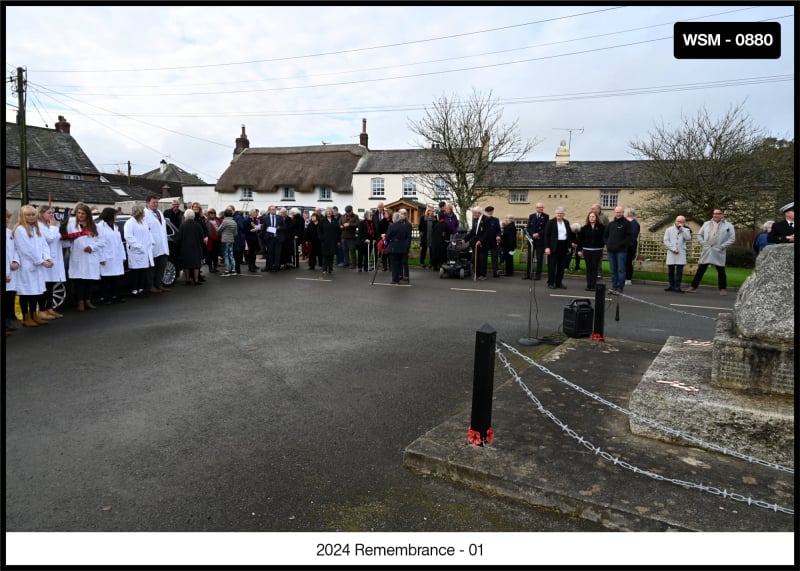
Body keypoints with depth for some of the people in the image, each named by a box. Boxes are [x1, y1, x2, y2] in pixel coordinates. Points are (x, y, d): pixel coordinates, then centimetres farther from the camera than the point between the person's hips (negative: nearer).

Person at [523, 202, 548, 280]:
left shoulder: (546, 216, 2)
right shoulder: (531, 216, 11)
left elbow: (546, 228, -6)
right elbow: (528, 227, 6)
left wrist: (538, 234, -15)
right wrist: (533, 234, -9)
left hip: (541, 240, -3)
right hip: (531, 239, 3)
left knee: (539, 258, 0)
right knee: (529, 257, 5)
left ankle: (538, 275, 6)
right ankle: (527, 274, 9)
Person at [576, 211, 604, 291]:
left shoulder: (601, 227, 0)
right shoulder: (584, 228, 4)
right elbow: (580, 239, 5)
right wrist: (579, 250, 2)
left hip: (597, 250, -2)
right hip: (587, 250, 2)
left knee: (595, 268, 1)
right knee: (588, 268, 6)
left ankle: (593, 285, 5)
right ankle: (589, 285, 11)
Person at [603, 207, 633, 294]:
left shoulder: (626, 223, 0)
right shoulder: (611, 224, 17)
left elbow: (630, 236, -6)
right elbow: (605, 235, 23)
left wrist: (621, 244, -14)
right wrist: (607, 243, 5)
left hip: (621, 251, -5)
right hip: (611, 250, 5)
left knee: (621, 269, -4)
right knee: (613, 270, 8)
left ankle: (620, 288, -2)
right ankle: (614, 287, 14)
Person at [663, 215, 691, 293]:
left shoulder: (686, 230, 10)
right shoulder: (669, 230, 9)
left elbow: (688, 238, -9)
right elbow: (666, 241, 1)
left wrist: (682, 228, -8)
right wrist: (673, 249, -9)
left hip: (681, 254, -1)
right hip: (671, 253, 1)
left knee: (679, 271, -5)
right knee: (670, 271, 4)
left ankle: (677, 287, -4)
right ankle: (672, 286, 14)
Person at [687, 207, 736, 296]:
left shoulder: (728, 226, 1)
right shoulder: (706, 224, 11)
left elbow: (732, 239, -3)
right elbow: (699, 235, 15)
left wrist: (722, 246, -12)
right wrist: (703, 243, 0)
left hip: (718, 252, -2)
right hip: (706, 251, 2)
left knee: (721, 270, 3)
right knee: (701, 269, 4)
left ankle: (723, 288, 11)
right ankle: (693, 286, 9)